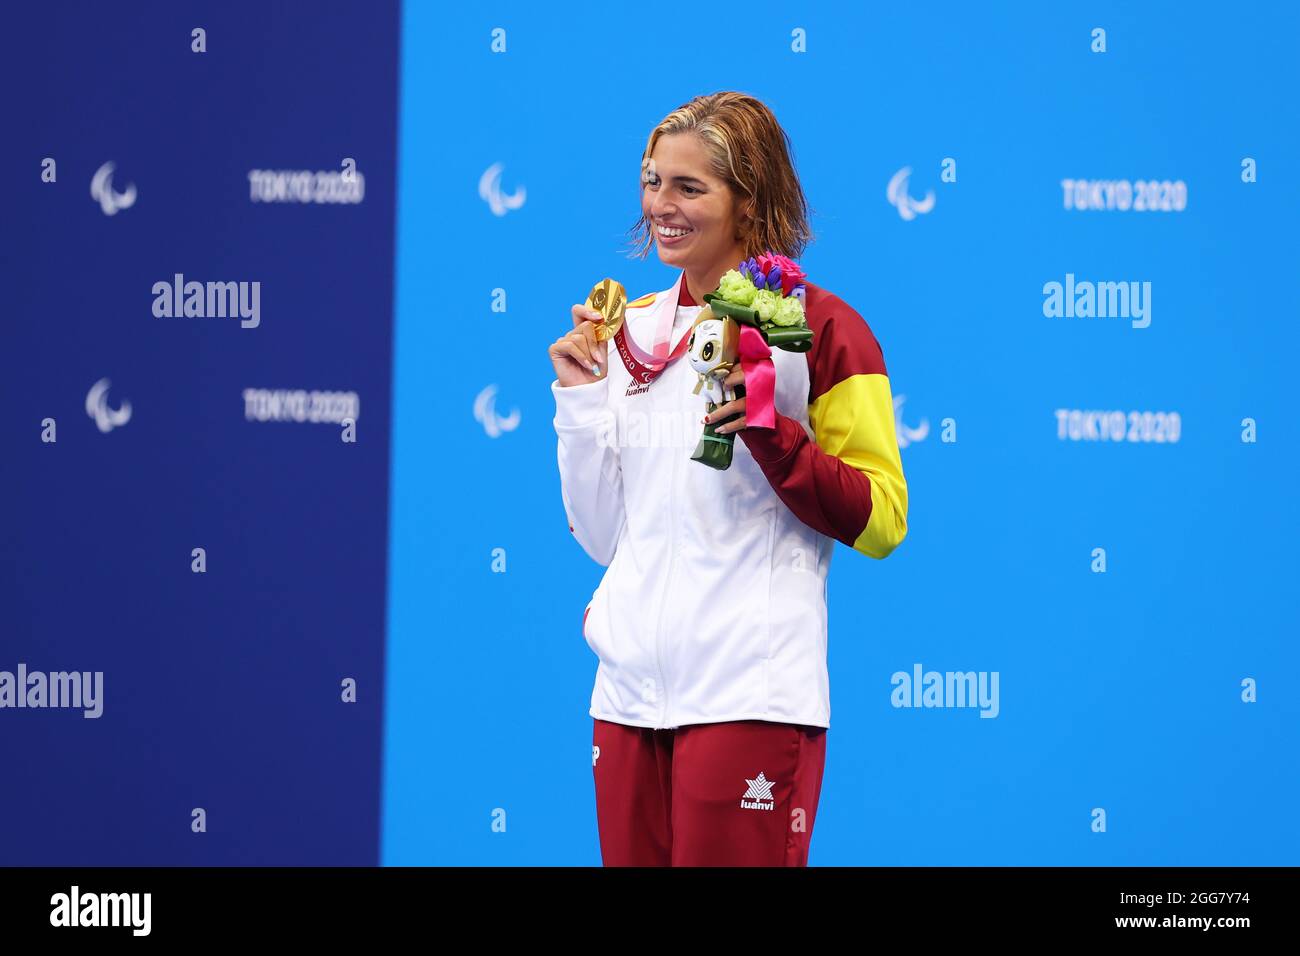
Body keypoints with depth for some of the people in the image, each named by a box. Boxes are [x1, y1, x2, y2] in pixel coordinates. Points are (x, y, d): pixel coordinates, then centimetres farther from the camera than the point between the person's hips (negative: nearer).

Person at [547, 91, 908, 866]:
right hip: (632, 689, 6)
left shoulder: (819, 329, -4)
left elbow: (881, 522, -7)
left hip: (748, 700, -6)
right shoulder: (630, 331, 14)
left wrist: (767, 429, -18)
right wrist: (580, 398, 5)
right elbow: (602, 536, 16)